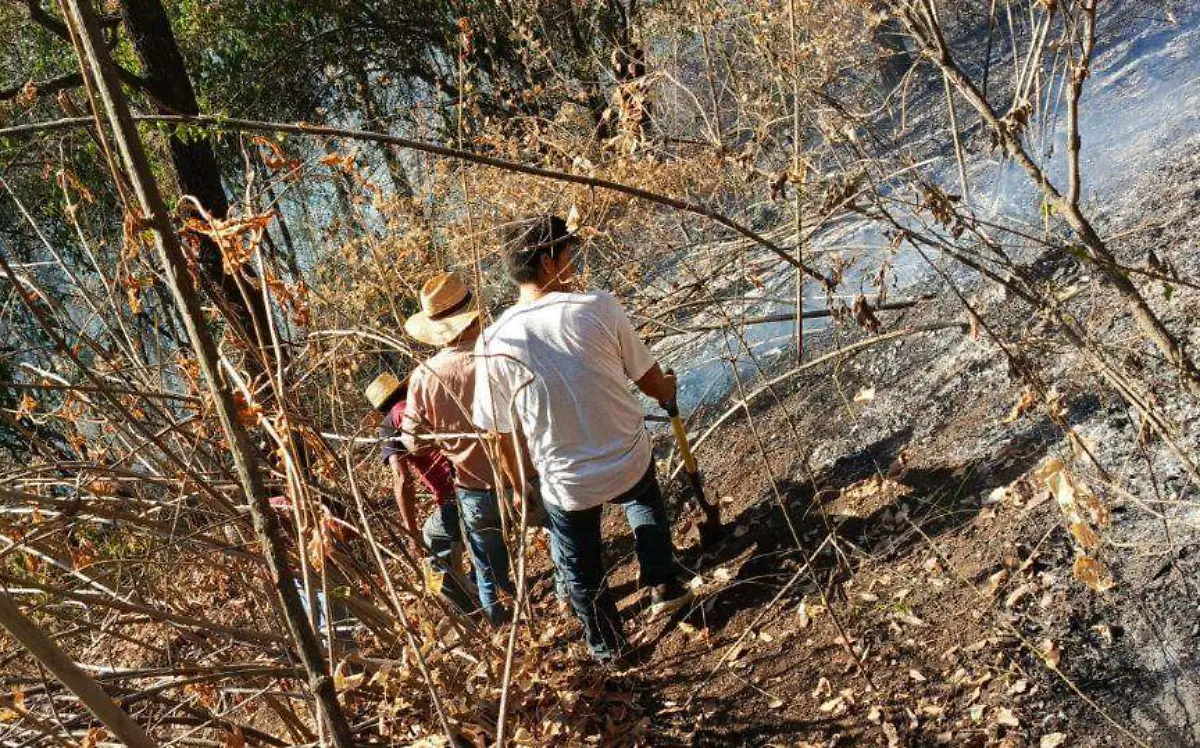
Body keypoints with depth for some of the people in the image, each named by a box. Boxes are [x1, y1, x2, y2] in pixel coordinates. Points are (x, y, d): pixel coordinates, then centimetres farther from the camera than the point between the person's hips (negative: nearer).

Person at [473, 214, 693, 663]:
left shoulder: (494, 344, -16)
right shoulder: (599, 308, -19)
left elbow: (506, 437, -7)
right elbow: (649, 378, -4)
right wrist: (667, 389, 20)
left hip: (566, 484, 0)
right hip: (630, 461, 0)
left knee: (581, 571, 26)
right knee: (645, 501, 38)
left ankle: (608, 646, 46)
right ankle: (664, 586, 38)